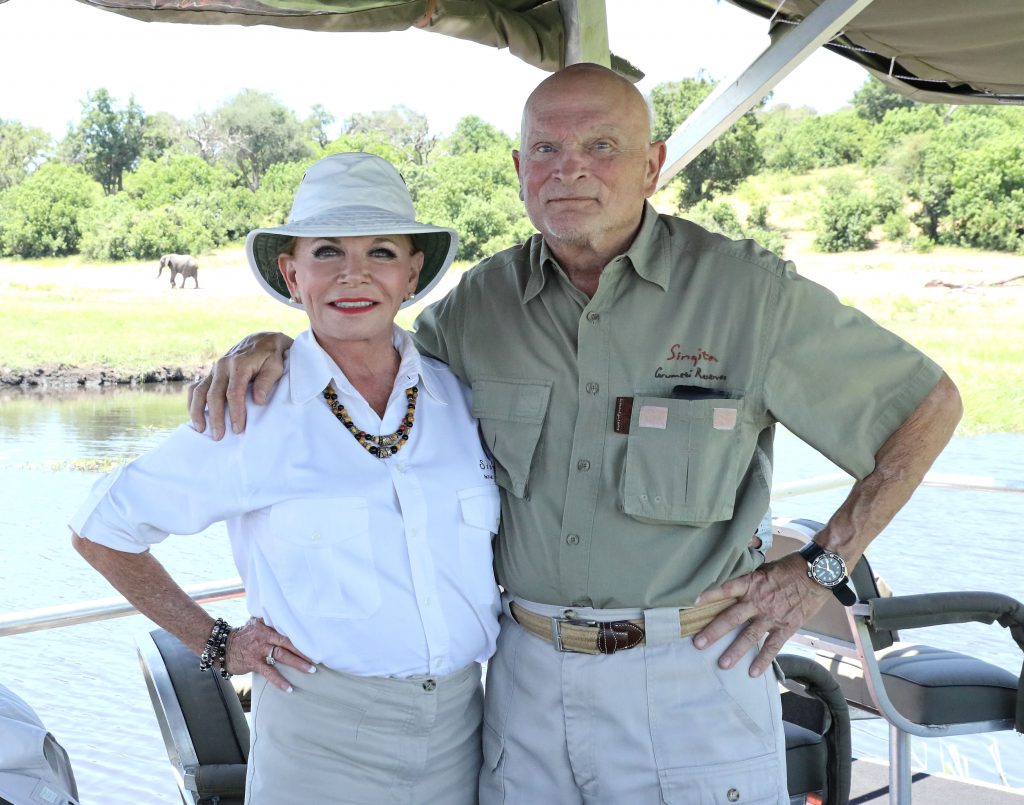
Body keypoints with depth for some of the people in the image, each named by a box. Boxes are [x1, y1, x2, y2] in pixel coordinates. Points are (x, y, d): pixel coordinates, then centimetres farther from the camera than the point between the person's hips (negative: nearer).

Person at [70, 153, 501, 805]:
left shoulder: (461, 400, 0)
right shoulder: (252, 417, -9)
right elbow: (101, 531, 1)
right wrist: (216, 644, -1)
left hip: (460, 726, 4)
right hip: (320, 738, -3)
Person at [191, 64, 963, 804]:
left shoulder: (747, 290, -9)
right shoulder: (485, 299, 2)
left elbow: (930, 401, 0)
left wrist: (821, 568, -5)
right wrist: (272, 345, -4)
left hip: (690, 677, -3)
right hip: (529, 671, 4)